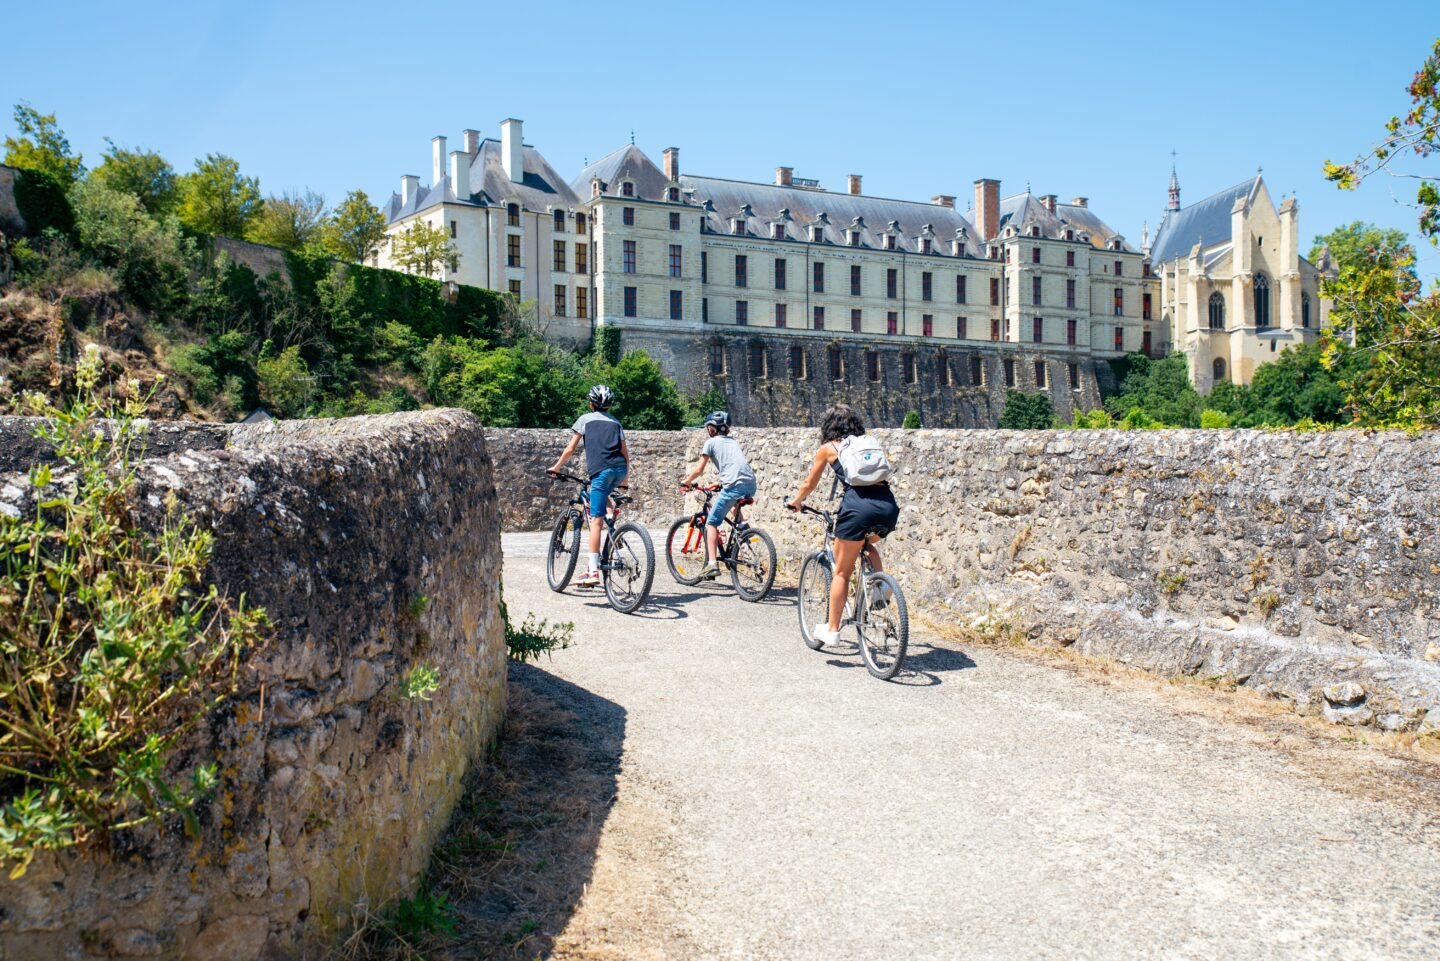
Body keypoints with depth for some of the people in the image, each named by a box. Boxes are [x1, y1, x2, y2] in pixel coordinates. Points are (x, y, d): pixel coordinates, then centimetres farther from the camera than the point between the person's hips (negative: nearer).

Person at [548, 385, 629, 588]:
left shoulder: (586, 419, 13)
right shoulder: (616, 423, 24)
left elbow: (570, 449, 11)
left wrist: (556, 467, 23)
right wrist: (625, 479, 31)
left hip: (601, 470, -5)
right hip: (620, 470, 5)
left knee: (596, 520, -9)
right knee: (602, 497, 35)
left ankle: (593, 571, -15)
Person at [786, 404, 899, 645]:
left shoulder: (828, 448, 15)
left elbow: (809, 484, 25)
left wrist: (795, 503, 45)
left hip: (859, 505, -4)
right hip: (888, 505, 4)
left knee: (842, 572, 10)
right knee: (867, 543, 36)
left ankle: (832, 630, 15)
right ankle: (881, 585, 13)